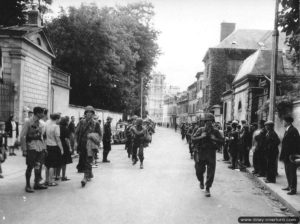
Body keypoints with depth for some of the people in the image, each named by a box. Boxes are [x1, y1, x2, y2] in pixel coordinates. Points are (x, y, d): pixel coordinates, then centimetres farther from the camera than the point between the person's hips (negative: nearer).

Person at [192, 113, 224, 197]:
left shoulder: (215, 131, 2)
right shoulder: (201, 130, 1)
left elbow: (222, 141, 2)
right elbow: (193, 139, -3)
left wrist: (215, 139, -15)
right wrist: (201, 137, -17)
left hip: (211, 154, 0)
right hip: (201, 153, 0)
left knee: (210, 173, -2)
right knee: (199, 170, 8)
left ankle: (207, 189, 11)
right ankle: (201, 182, 40)